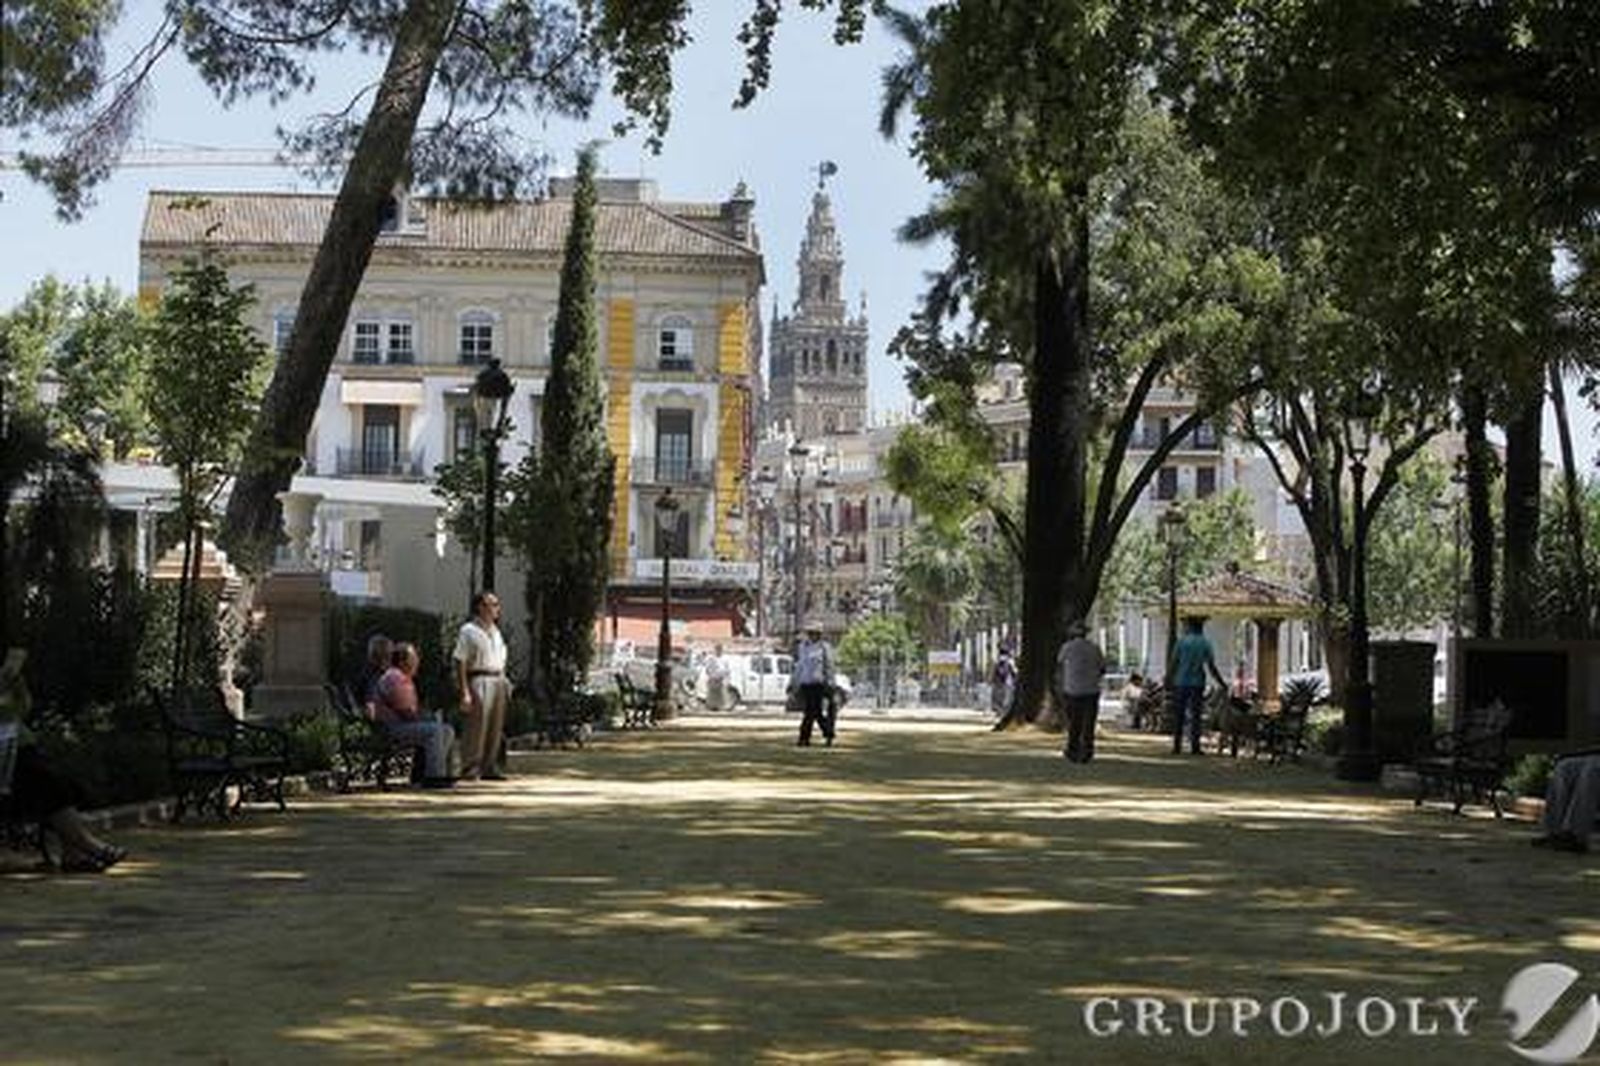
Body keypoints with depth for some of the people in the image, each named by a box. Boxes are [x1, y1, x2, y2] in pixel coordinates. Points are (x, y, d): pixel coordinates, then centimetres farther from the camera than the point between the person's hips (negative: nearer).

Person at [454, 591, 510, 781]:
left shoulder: (495, 631, 18)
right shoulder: (468, 631, -5)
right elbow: (460, 662, -10)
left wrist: (505, 683, 13)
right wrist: (465, 692, -16)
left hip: (498, 681, 8)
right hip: (479, 681, -8)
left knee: (495, 728, 9)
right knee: (476, 727, -8)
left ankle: (489, 767, 16)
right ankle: (470, 769, -4)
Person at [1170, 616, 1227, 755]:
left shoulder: (1182, 641, -2)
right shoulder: (1205, 643, 0)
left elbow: (1174, 663, -3)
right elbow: (1212, 667, -1)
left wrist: (1170, 680, 6)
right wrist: (1222, 683, 7)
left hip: (1180, 683, 0)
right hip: (1197, 683, 0)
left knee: (1178, 716, 5)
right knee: (1196, 716, 4)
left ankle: (1177, 746, 3)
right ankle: (1195, 747, 0)